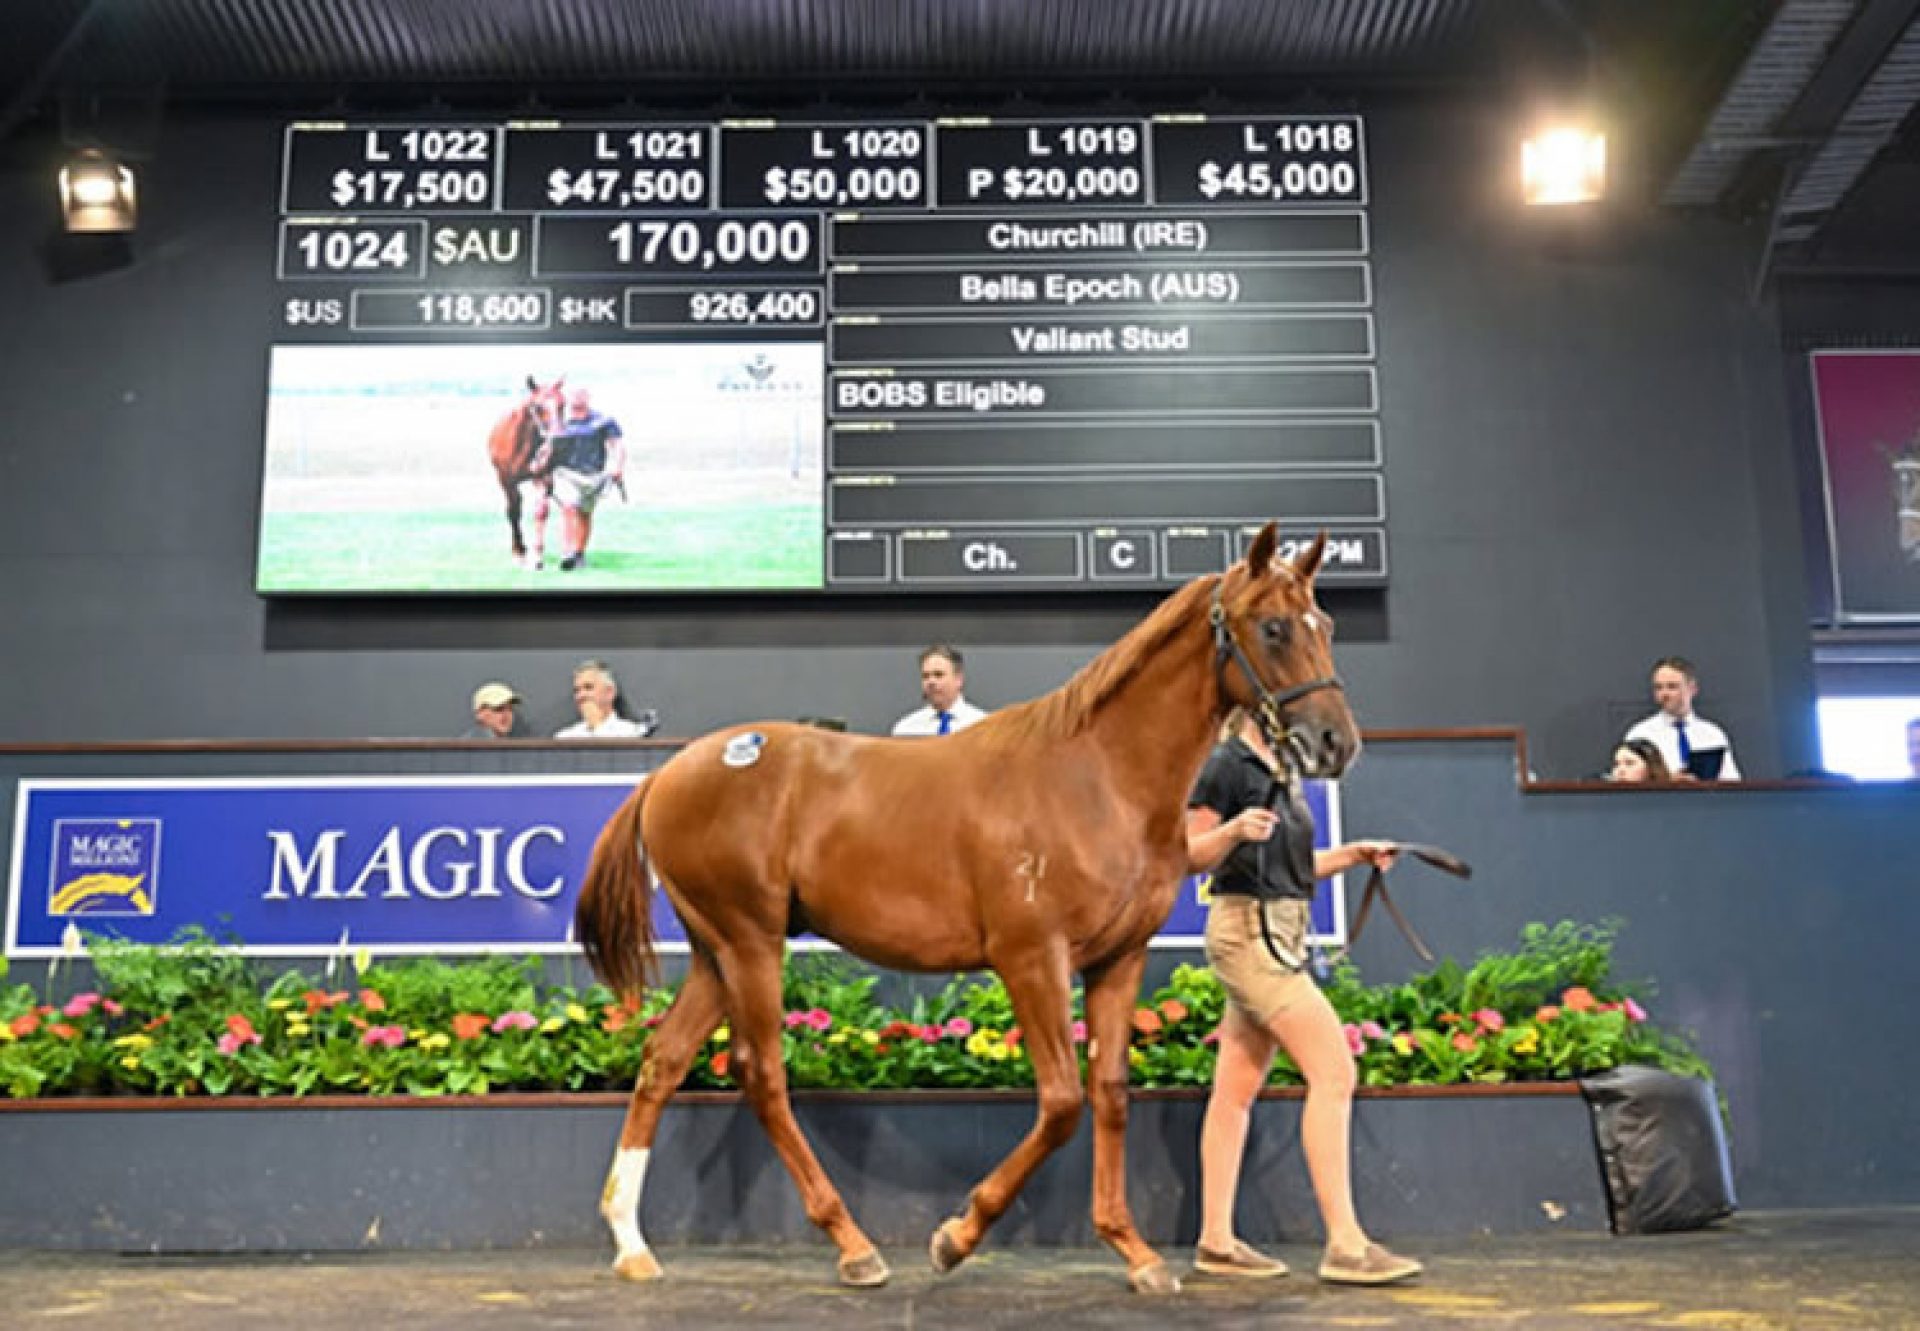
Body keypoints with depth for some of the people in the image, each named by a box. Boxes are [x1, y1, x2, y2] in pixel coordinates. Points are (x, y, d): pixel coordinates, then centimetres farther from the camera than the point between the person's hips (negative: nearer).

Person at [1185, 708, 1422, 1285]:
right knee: (1334, 1072, -12)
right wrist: (1234, 830, -28)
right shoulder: (1225, 764, -9)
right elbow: (1191, 857, -10)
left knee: (1236, 1089, 8)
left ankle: (1216, 1241, 12)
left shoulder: (1280, 772, 18)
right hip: (1249, 926, -9)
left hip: (1279, 930, 9)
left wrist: (1351, 854, 10)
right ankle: (1345, 1243, -10)